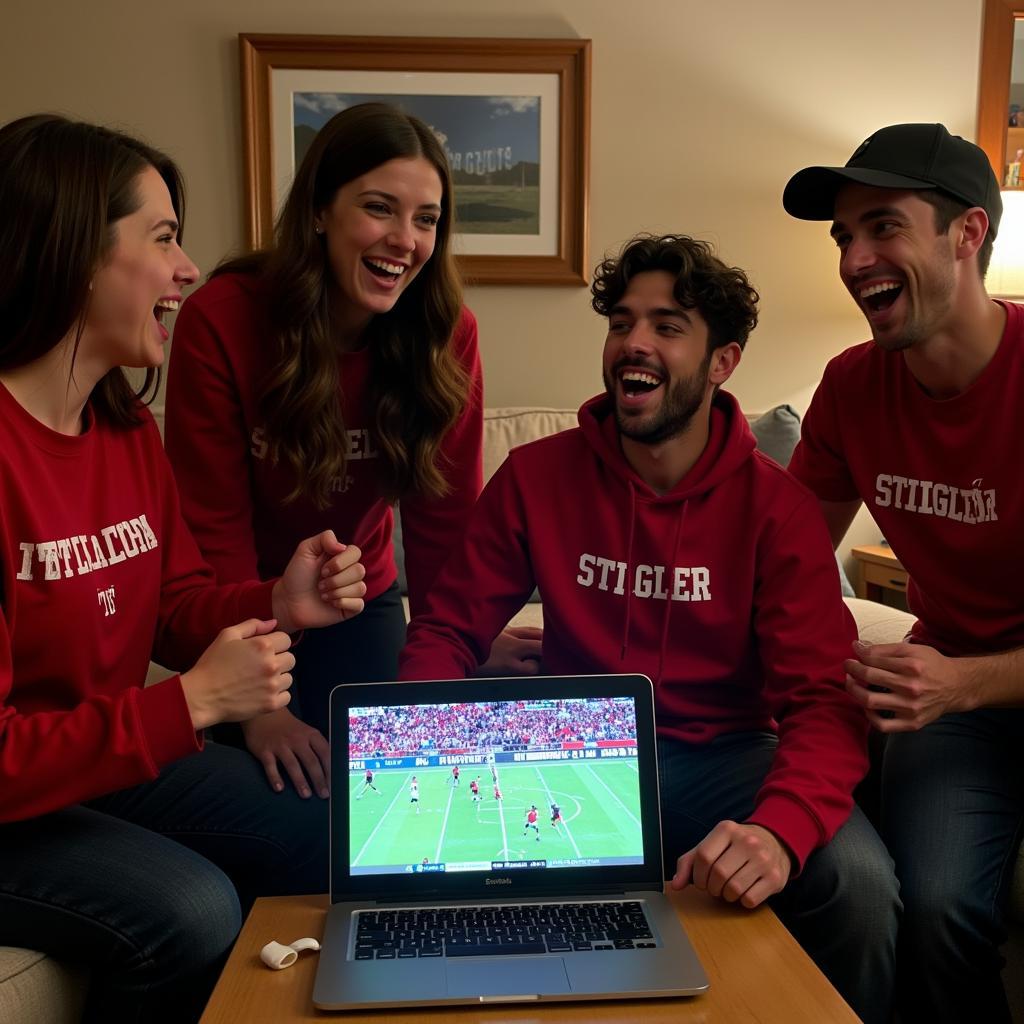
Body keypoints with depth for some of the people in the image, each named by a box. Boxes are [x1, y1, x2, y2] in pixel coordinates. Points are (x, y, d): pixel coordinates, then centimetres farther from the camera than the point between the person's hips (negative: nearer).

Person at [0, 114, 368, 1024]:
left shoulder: (128, 427, 0)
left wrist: (279, 604, -12)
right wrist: (191, 703, -26)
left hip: (124, 760, 8)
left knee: (341, 848, 2)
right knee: (188, 912, -27)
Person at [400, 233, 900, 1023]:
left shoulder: (777, 506, -7)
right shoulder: (536, 477, -3)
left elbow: (823, 697, -15)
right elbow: (449, 629, 0)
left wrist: (780, 826, -36)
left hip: (725, 755, 0)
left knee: (860, 886, -28)